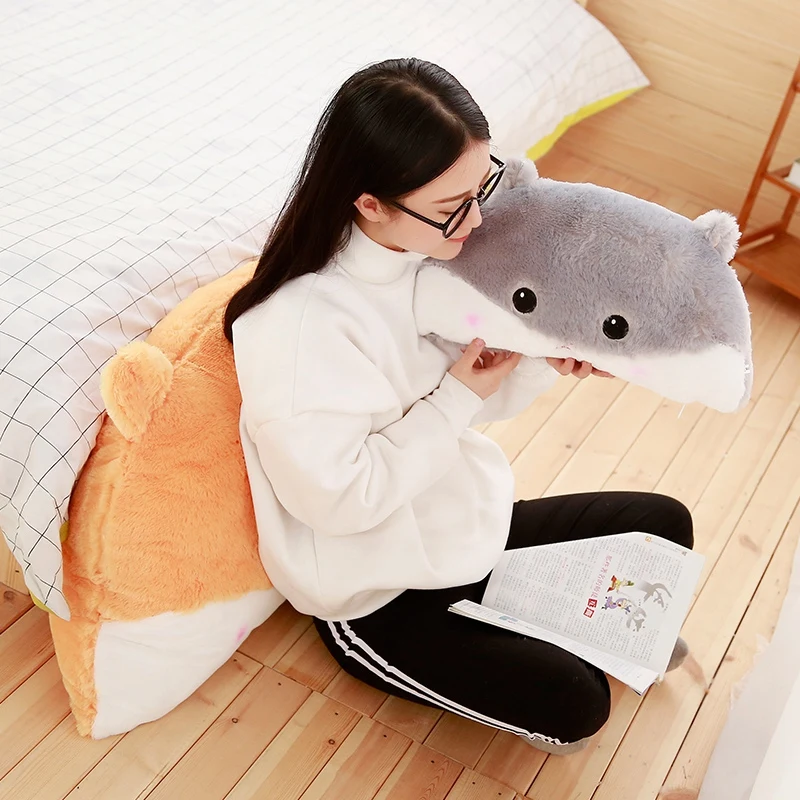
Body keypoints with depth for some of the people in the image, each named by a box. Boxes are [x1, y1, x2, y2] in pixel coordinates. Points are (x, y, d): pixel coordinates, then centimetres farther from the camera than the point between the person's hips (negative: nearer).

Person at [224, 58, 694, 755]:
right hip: (378, 597, -7)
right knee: (574, 704, -17)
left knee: (667, 525, 6)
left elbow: (479, 399, 4)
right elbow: (335, 499, -27)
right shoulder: (299, 325, -32)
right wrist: (457, 396, -24)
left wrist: (542, 361, -17)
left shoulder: (435, 246, -8)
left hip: (472, 520, 7)